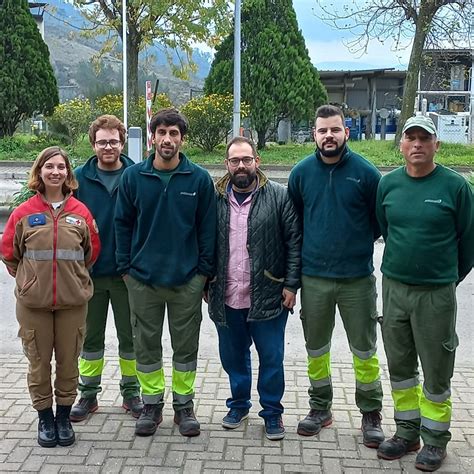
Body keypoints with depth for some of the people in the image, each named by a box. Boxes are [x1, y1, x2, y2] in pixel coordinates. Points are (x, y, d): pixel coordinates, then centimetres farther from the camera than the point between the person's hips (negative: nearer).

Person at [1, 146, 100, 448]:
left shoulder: (80, 212, 0)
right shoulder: (24, 213, -2)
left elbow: (92, 252, 9)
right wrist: (31, 279, 8)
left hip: (73, 300, 0)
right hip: (33, 301, 0)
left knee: (68, 361, 10)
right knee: (39, 362, 9)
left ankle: (64, 417, 26)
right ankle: (45, 419, 25)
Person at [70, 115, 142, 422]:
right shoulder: (80, 178, -1)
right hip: (89, 271, 1)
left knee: (130, 336, 11)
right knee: (91, 336, 13)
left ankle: (131, 392, 26)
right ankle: (89, 394, 26)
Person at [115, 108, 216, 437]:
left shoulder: (200, 179, -4)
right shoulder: (133, 177, 0)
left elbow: (207, 228, 0)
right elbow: (123, 224, 4)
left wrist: (205, 271, -3)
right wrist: (126, 267, 0)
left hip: (188, 280, -1)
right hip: (142, 278, 1)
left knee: (186, 346, 10)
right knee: (146, 345, 11)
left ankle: (184, 405, 26)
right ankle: (152, 404, 27)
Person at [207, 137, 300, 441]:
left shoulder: (279, 196, -5)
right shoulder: (215, 199, 4)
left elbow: (295, 242, -5)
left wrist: (291, 284, -8)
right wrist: (206, 284, 6)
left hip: (268, 297, -3)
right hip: (226, 298, 3)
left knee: (272, 358, 8)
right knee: (233, 356, 16)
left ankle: (272, 411, 26)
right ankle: (239, 404, 37)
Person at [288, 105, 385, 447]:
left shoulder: (365, 172, -7)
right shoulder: (302, 172, 0)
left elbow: (380, 219, 4)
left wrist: (358, 242, 4)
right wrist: (316, 245, 9)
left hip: (358, 277, -2)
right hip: (314, 277, 2)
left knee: (364, 351, 7)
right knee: (316, 349, 14)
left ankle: (371, 415, 24)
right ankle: (320, 408, 31)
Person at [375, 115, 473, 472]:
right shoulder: (388, 184, 2)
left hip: (436, 294, -4)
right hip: (394, 288, 4)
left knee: (436, 372, 6)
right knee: (400, 366, 14)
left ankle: (435, 440, 23)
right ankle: (407, 432, 30)